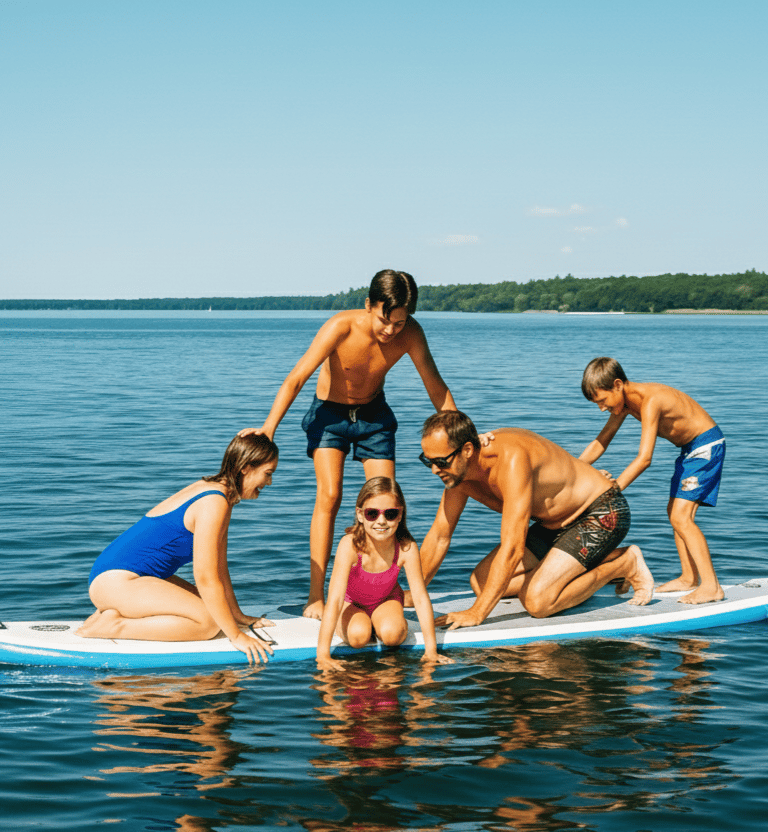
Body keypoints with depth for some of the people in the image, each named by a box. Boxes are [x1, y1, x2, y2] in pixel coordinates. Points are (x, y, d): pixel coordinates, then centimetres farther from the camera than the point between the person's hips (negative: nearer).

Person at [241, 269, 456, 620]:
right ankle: (316, 597, -15)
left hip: (374, 413, 3)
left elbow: (436, 387, -10)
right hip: (329, 411, -3)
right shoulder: (341, 327, -32)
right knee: (329, 495, -17)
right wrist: (269, 427, -35)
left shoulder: (410, 334, -23)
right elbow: (296, 379, -28)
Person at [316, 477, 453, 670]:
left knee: (391, 634, -28)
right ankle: (340, 624, 6)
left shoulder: (406, 548, -30)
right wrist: (323, 655, -46)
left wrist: (431, 651, -27)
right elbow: (335, 598, -41)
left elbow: (420, 597, -24)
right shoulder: (350, 545, -37)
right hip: (351, 603, -1)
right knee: (358, 636, -29)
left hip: (386, 600, 1)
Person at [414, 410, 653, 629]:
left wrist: (477, 612, -37)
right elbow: (439, 536, 3)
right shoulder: (459, 468, -9)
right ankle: (594, 563, 12)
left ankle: (625, 564, -2)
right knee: (480, 582, 3)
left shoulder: (512, 459, -36)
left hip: (603, 514, -9)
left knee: (537, 601, -24)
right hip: (556, 523, 9)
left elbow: (513, 548, -38)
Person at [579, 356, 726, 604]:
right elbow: (600, 442, 7)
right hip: (689, 448, 10)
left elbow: (644, 458, -36)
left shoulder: (649, 400, -31)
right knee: (674, 512, 14)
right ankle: (689, 578, 24)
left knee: (681, 517, -16)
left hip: (707, 445, -10)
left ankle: (711, 586, -15)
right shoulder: (624, 401, -1)